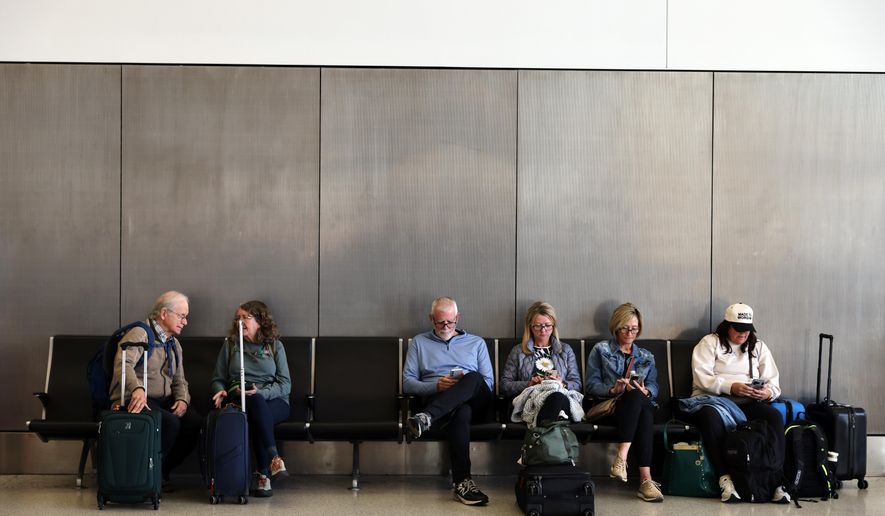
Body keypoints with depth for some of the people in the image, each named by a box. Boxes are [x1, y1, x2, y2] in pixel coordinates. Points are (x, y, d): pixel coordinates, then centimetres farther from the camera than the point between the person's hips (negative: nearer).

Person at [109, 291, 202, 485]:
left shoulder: (174, 344, 20)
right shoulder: (140, 334, -7)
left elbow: (179, 380, 21)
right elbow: (124, 364, -26)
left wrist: (182, 399, -3)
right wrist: (137, 389, -45)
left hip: (164, 401, 8)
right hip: (135, 401, -7)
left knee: (195, 423, -19)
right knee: (170, 423, -33)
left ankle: (163, 472, -3)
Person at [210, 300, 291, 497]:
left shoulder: (275, 346, 10)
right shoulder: (230, 344, 15)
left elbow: (285, 385, 2)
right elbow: (218, 379, 17)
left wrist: (261, 392, -16)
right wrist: (221, 391, -7)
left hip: (274, 401, 0)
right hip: (239, 399, 1)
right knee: (255, 402, -37)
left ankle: (263, 474, -40)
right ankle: (273, 459, -46)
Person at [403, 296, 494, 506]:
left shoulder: (477, 343, 23)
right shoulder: (419, 343, 21)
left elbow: (489, 383, 15)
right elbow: (407, 383, 9)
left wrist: (467, 385, -8)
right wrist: (436, 386, -9)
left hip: (475, 402, 1)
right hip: (436, 399, -1)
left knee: (473, 378, -37)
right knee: (461, 412, -41)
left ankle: (426, 418, -49)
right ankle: (462, 481, -47)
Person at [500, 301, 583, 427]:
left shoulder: (566, 350, 25)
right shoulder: (518, 351, 22)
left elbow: (577, 384, 18)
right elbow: (504, 385, 13)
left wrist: (562, 383, -5)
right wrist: (528, 384, -4)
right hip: (530, 400, -1)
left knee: (558, 398, -43)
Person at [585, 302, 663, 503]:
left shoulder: (646, 357, 28)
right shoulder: (601, 350, 18)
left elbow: (653, 385, 12)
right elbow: (591, 385, 6)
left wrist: (646, 391, -12)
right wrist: (612, 390, -13)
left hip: (641, 404, 3)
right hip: (609, 406, -3)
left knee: (638, 395, -38)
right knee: (636, 396, -39)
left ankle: (622, 457, -51)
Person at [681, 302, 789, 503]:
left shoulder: (758, 347, 19)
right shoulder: (709, 343, 8)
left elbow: (773, 382, 12)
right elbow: (702, 378, -6)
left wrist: (767, 392, -12)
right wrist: (731, 387, -19)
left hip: (747, 402, 3)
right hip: (712, 398, -3)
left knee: (775, 416, -27)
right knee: (710, 416, -39)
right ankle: (725, 479, -37)